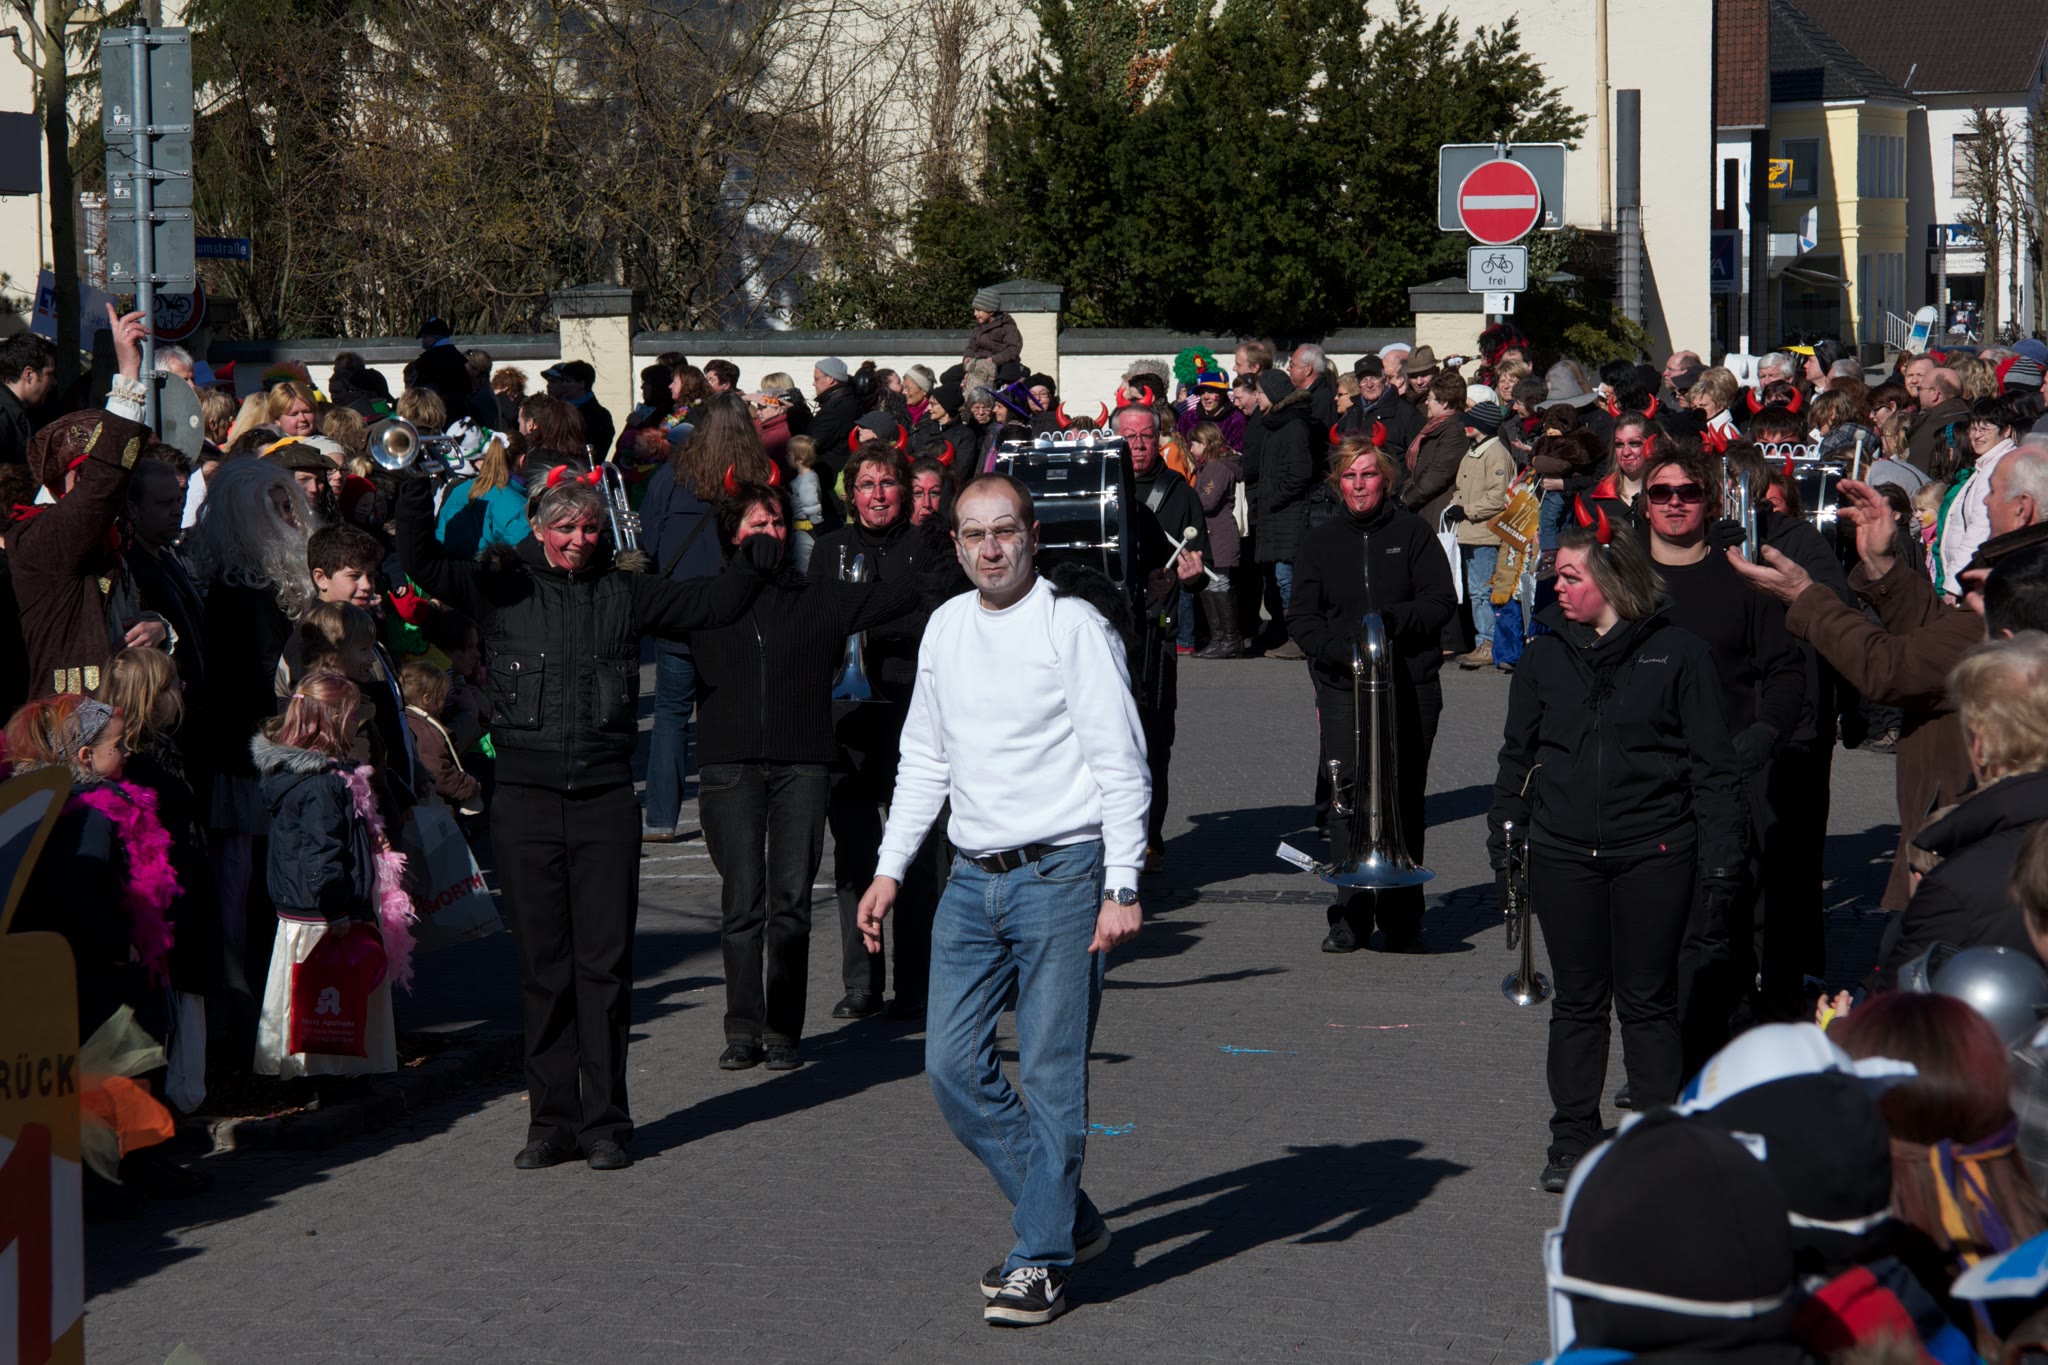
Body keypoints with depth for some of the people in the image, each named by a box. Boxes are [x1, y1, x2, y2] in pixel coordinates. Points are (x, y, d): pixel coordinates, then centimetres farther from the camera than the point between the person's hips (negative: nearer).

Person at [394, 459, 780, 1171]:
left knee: (605, 963, -2)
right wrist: (417, 485, -16)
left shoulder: (624, 592, 10)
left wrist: (757, 557, -1)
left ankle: (605, 1122, 4)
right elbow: (422, 563, -5)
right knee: (543, 965, 4)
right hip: (527, 793, 0)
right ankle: (552, 1121, 11)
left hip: (604, 794, 0)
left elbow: (711, 605, 14)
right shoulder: (502, 588, 5)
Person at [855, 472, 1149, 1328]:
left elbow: (1121, 765, -9)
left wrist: (1121, 888, -15)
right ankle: (1068, 1220, 19)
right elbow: (924, 759, 21)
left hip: (1061, 873, -6)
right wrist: (889, 871, 16)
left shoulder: (1073, 627, -7)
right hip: (973, 875, 6)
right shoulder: (945, 628, 11)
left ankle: (1042, 1262, 4)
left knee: (1050, 1074, -5)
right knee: (952, 1066, 3)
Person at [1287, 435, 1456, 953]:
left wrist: (1392, 621, -16)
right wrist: (1339, 650, -12)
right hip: (1341, 686, 1)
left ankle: (1401, 920, 6)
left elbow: (1441, 600, 0)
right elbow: (1301, 617, 7)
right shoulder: (1320, 542, 12)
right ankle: (1350, 917, -3)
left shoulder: (1412, 533, 5)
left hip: (1410, 687, -1)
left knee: (1403, 800, -1)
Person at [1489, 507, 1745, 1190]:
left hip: (1654, 853, -3)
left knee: (1648, 1003, 3)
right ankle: (1574, 1138, 17)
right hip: (1564, 854, 3)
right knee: (1577, 1001, 8)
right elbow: (1518, 752, 16)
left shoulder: (1676, 653, -2)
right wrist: (1504, 834, 11)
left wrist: (1719, 851, -4)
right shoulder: (1544, 656, 7)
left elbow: (1713, 762, 0)